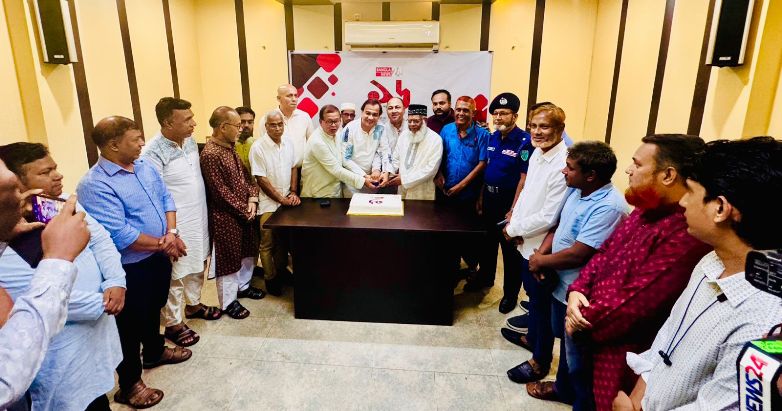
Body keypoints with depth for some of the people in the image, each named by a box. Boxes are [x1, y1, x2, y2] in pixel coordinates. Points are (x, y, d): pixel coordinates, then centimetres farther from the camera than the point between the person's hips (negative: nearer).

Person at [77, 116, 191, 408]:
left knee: (154, 309, 26)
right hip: (131, 267, -7)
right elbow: (120, 235, -28)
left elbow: (166, 198, 6)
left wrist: (171, 234, -11)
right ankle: (130, 384, 28)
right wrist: (162, 243, -18)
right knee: (131, 323, 9)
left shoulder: (144, 165, 1)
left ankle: (155, 352, 50)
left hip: (159, 256, 8)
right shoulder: (95, 185, -24)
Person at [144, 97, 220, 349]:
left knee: (197, 265, 23)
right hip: (176, 226, -8)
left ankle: (193, 304, 45)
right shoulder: (153, 153, -22)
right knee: (174, 276, 7)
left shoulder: (190, 141, 2)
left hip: (199, 220, 8)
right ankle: (172, 324, 25)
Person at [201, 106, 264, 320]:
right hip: (226, 217, -9)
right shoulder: (210, 154, -22)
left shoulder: (230, 148, 7)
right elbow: (221, 192, -23)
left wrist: (252, 200, -5)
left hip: (244, 212, 9)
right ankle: (228, 301, 21)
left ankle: (243, 285, 41)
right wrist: (244, 211, -15)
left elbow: (246, 176, 11)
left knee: (248, 251, 21)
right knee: (229, 258, 5)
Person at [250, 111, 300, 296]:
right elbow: (261, 179, -14)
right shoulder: (258, 148, -13)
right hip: (268, 204, -5)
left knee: (284, 239, 16)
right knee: (268, 243, 3)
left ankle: (282, 271, 33)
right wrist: (281, 199, -12)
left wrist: (293, 193, 1)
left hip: (287, 201, 5)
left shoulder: (288, 144, 5)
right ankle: (270, 278, 17)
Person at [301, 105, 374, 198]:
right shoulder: (318, 142, -22)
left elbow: (345, 160, 4)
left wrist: (363, 175, -9)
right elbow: (336, 170, -23)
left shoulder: (336, 137, 3)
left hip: (336, 192, 7)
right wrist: (362, 181, -21)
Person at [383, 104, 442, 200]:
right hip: (402, 190, 4)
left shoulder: (435, 140, -11)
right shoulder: (404, 135, 5)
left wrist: (405, 179, -16)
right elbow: (396, 159, 14)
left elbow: (431, 168, -16)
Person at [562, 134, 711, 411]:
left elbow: (634, 303, -29)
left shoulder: (686, 235, -29)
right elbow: (604, 253, 9)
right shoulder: (645, 212, 4)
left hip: (622, 353, -8)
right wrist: (577, 291, -8)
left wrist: (582, 323, -14)